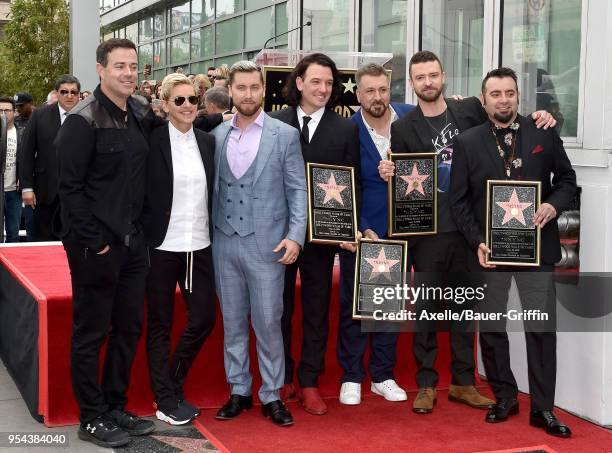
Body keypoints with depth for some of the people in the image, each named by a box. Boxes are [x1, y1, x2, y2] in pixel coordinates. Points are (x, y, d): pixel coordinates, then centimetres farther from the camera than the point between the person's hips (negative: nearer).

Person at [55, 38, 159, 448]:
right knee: (91, 333, 4)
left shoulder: (142, 113, 8)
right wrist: (91, 241, -15)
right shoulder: (83, 120, -12)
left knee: (128, 329, 13)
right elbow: (70, 186, -14)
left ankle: (116, 409, 27)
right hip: (96, 245, -7)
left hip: (133, 241, 7)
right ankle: (92, 419, 15)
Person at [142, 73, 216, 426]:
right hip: (163, 245, -4)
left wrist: (216, 234, 7)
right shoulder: (153, 141, -6)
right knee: (161, 324, 6)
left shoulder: (208, 142, 7)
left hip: (200, 245, 4)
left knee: (204, 318, 5)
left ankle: (174, 386, 26)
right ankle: (165, 400, 17)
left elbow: (215, 193, 12)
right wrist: (144, 235, -8)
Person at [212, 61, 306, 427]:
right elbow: (212, 187, 10)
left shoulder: (285, 135, -1)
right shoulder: (217, 136, 8)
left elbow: (298, 190, -2)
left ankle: (272, 395, 13)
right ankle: (239, 391, 23)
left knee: (268, 323, 1)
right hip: (224, 243, 3)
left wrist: (295, 236, -11)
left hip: (267, 245, -3)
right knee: (233, 322, 11)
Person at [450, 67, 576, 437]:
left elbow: (567, 178, 10)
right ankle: (505, 397, 25)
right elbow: (459, 200, 1)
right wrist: (477, 242, -10)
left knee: (542, 329, 1)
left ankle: (543, 408, 11)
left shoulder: (544, 134, 2)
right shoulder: (467, 142, 1)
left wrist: (554, 205, -11)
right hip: (489, 248, 0)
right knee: (491, 328, 8)